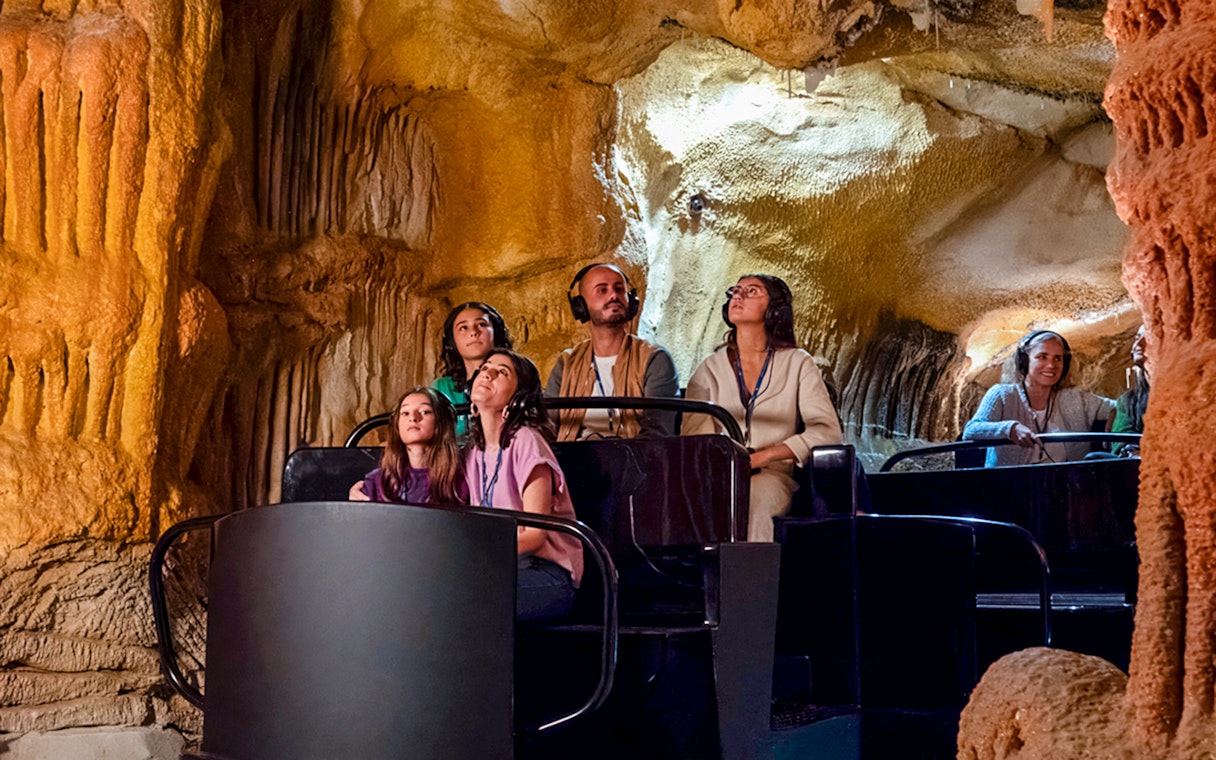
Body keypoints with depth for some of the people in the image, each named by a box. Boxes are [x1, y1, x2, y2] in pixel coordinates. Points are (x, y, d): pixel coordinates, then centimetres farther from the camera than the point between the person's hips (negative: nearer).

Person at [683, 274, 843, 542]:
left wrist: (763, 456, -11)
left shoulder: (797, 364, 10)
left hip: (773, 475, -1)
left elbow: (827, 431, 0)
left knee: (751, 498, -38)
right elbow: (693, 434, 6)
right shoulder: (710, 368, 16)